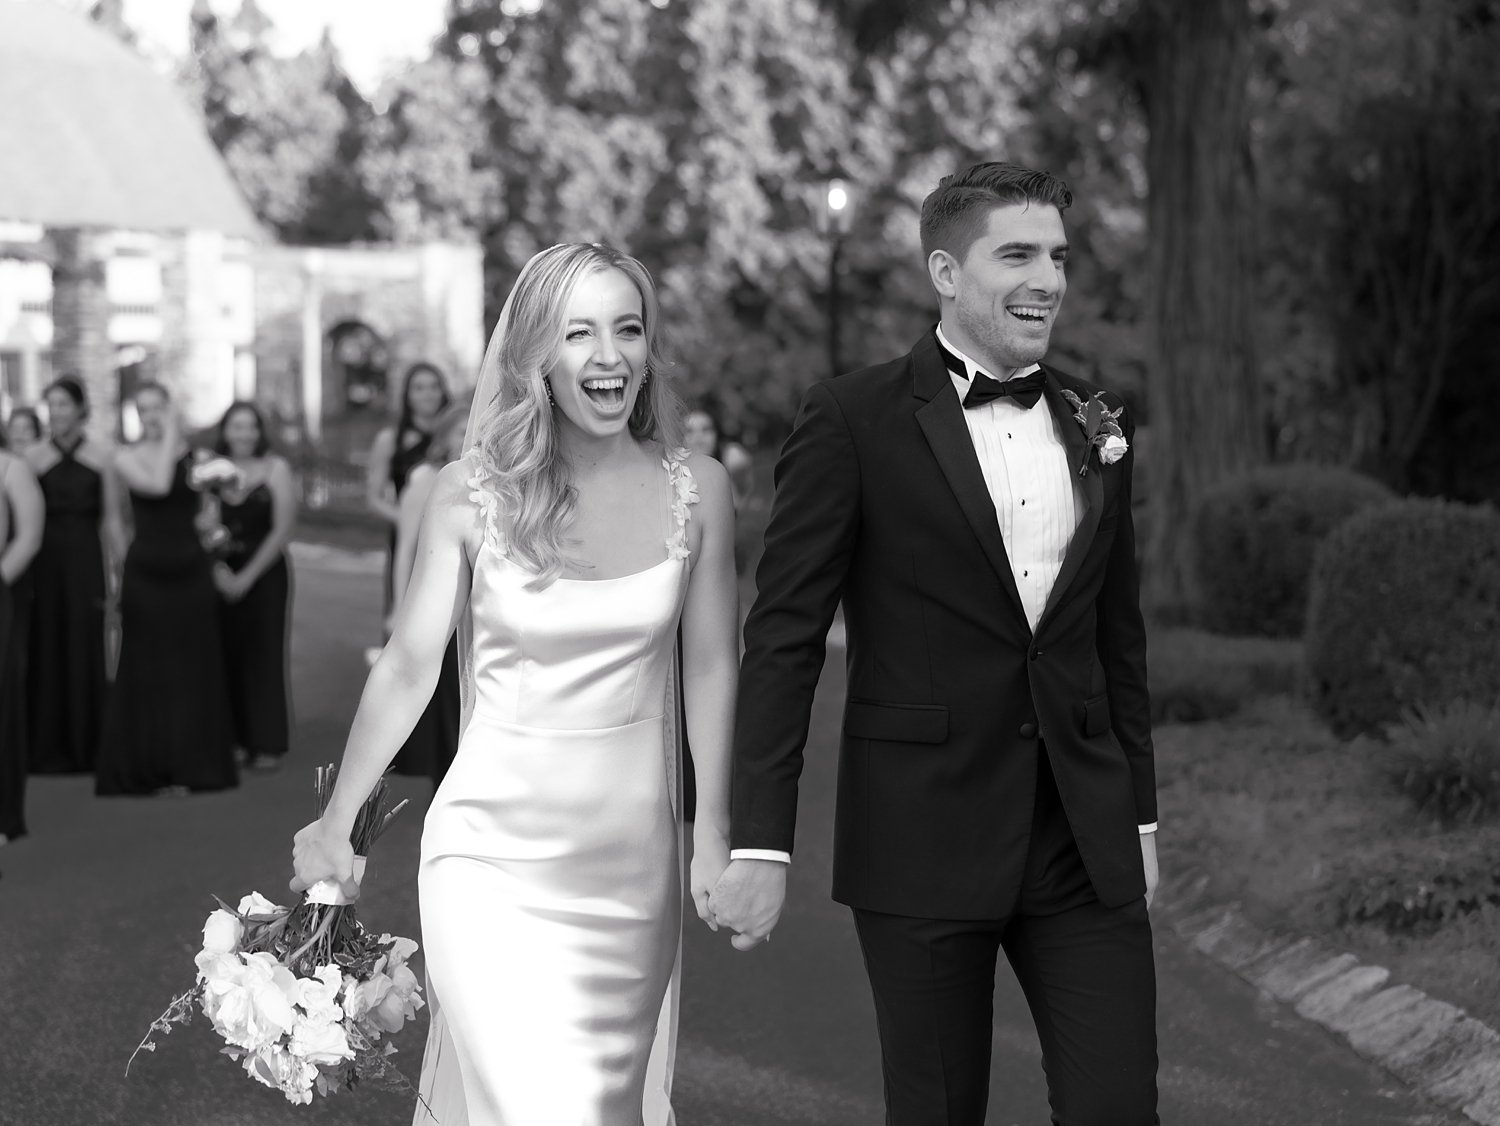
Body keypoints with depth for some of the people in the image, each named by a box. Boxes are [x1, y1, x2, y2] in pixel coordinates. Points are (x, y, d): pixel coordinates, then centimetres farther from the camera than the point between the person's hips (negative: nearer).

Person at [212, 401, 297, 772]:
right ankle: (233, 740, 9)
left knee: (263, 655, -4)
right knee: (225, 655, 0)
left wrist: (247, 576, -10)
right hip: (220, 573, 2)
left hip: (264, 572, -2)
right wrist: (217, 570, -11)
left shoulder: (276, 469, 0)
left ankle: (267, 745, 1)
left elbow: (283, 530, -5)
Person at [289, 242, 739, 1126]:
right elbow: (408, 667, -2)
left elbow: (711, 668, 5)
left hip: (632, 855, 3)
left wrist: (714, 832, 7)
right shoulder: (471, 496, -7)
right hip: (493, 852, -2)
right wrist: (337, 822, 0)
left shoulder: (696, 490, -3)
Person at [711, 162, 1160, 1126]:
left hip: (1084, 846, 4)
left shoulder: (1096, 424, 10)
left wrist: (1140, 815, 17)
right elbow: (784, 637, -7)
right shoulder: (855, 421, -5)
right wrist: (760, 842, -12)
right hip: (923, 843, -4)